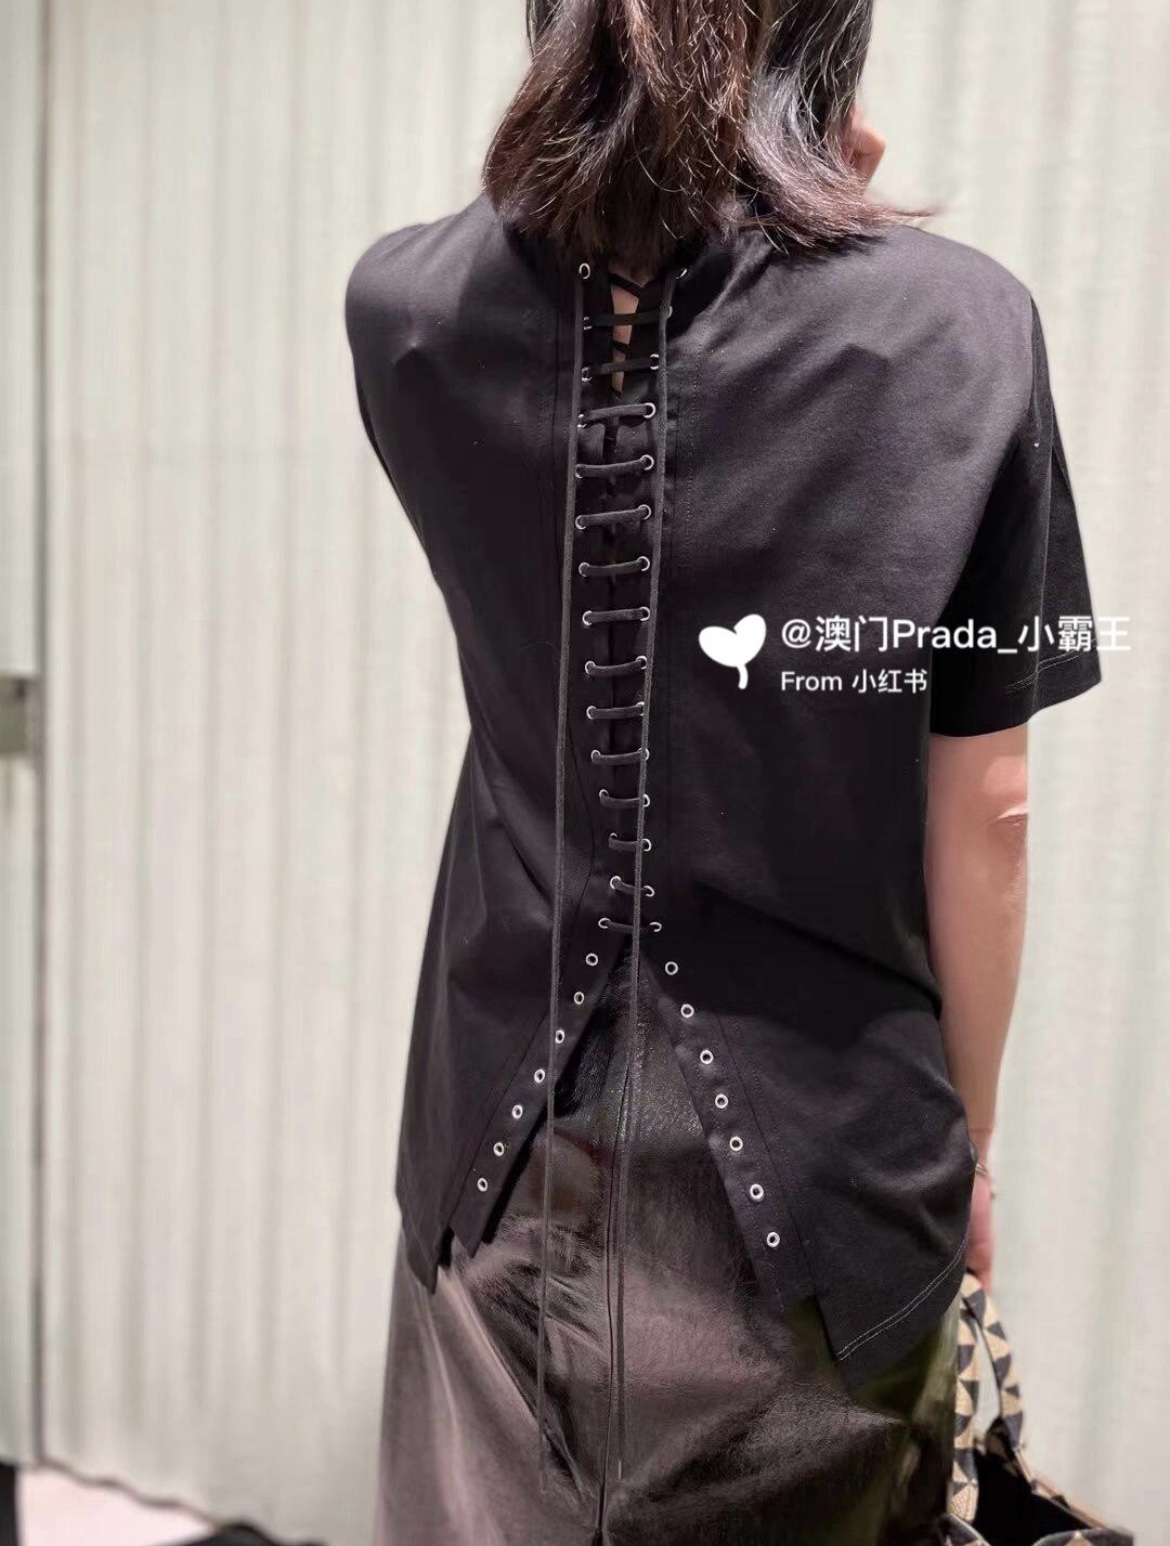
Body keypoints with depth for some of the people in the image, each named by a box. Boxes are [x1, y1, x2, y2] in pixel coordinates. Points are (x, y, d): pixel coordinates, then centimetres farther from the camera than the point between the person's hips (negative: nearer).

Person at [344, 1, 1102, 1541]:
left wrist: (799, 194, 16)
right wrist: (965, 1138, 7)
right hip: (820, 1165, -1)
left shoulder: (409, 311, -6)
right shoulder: (962, 329, -12)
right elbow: (984, 815, -7)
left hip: (510, 1147, 2)